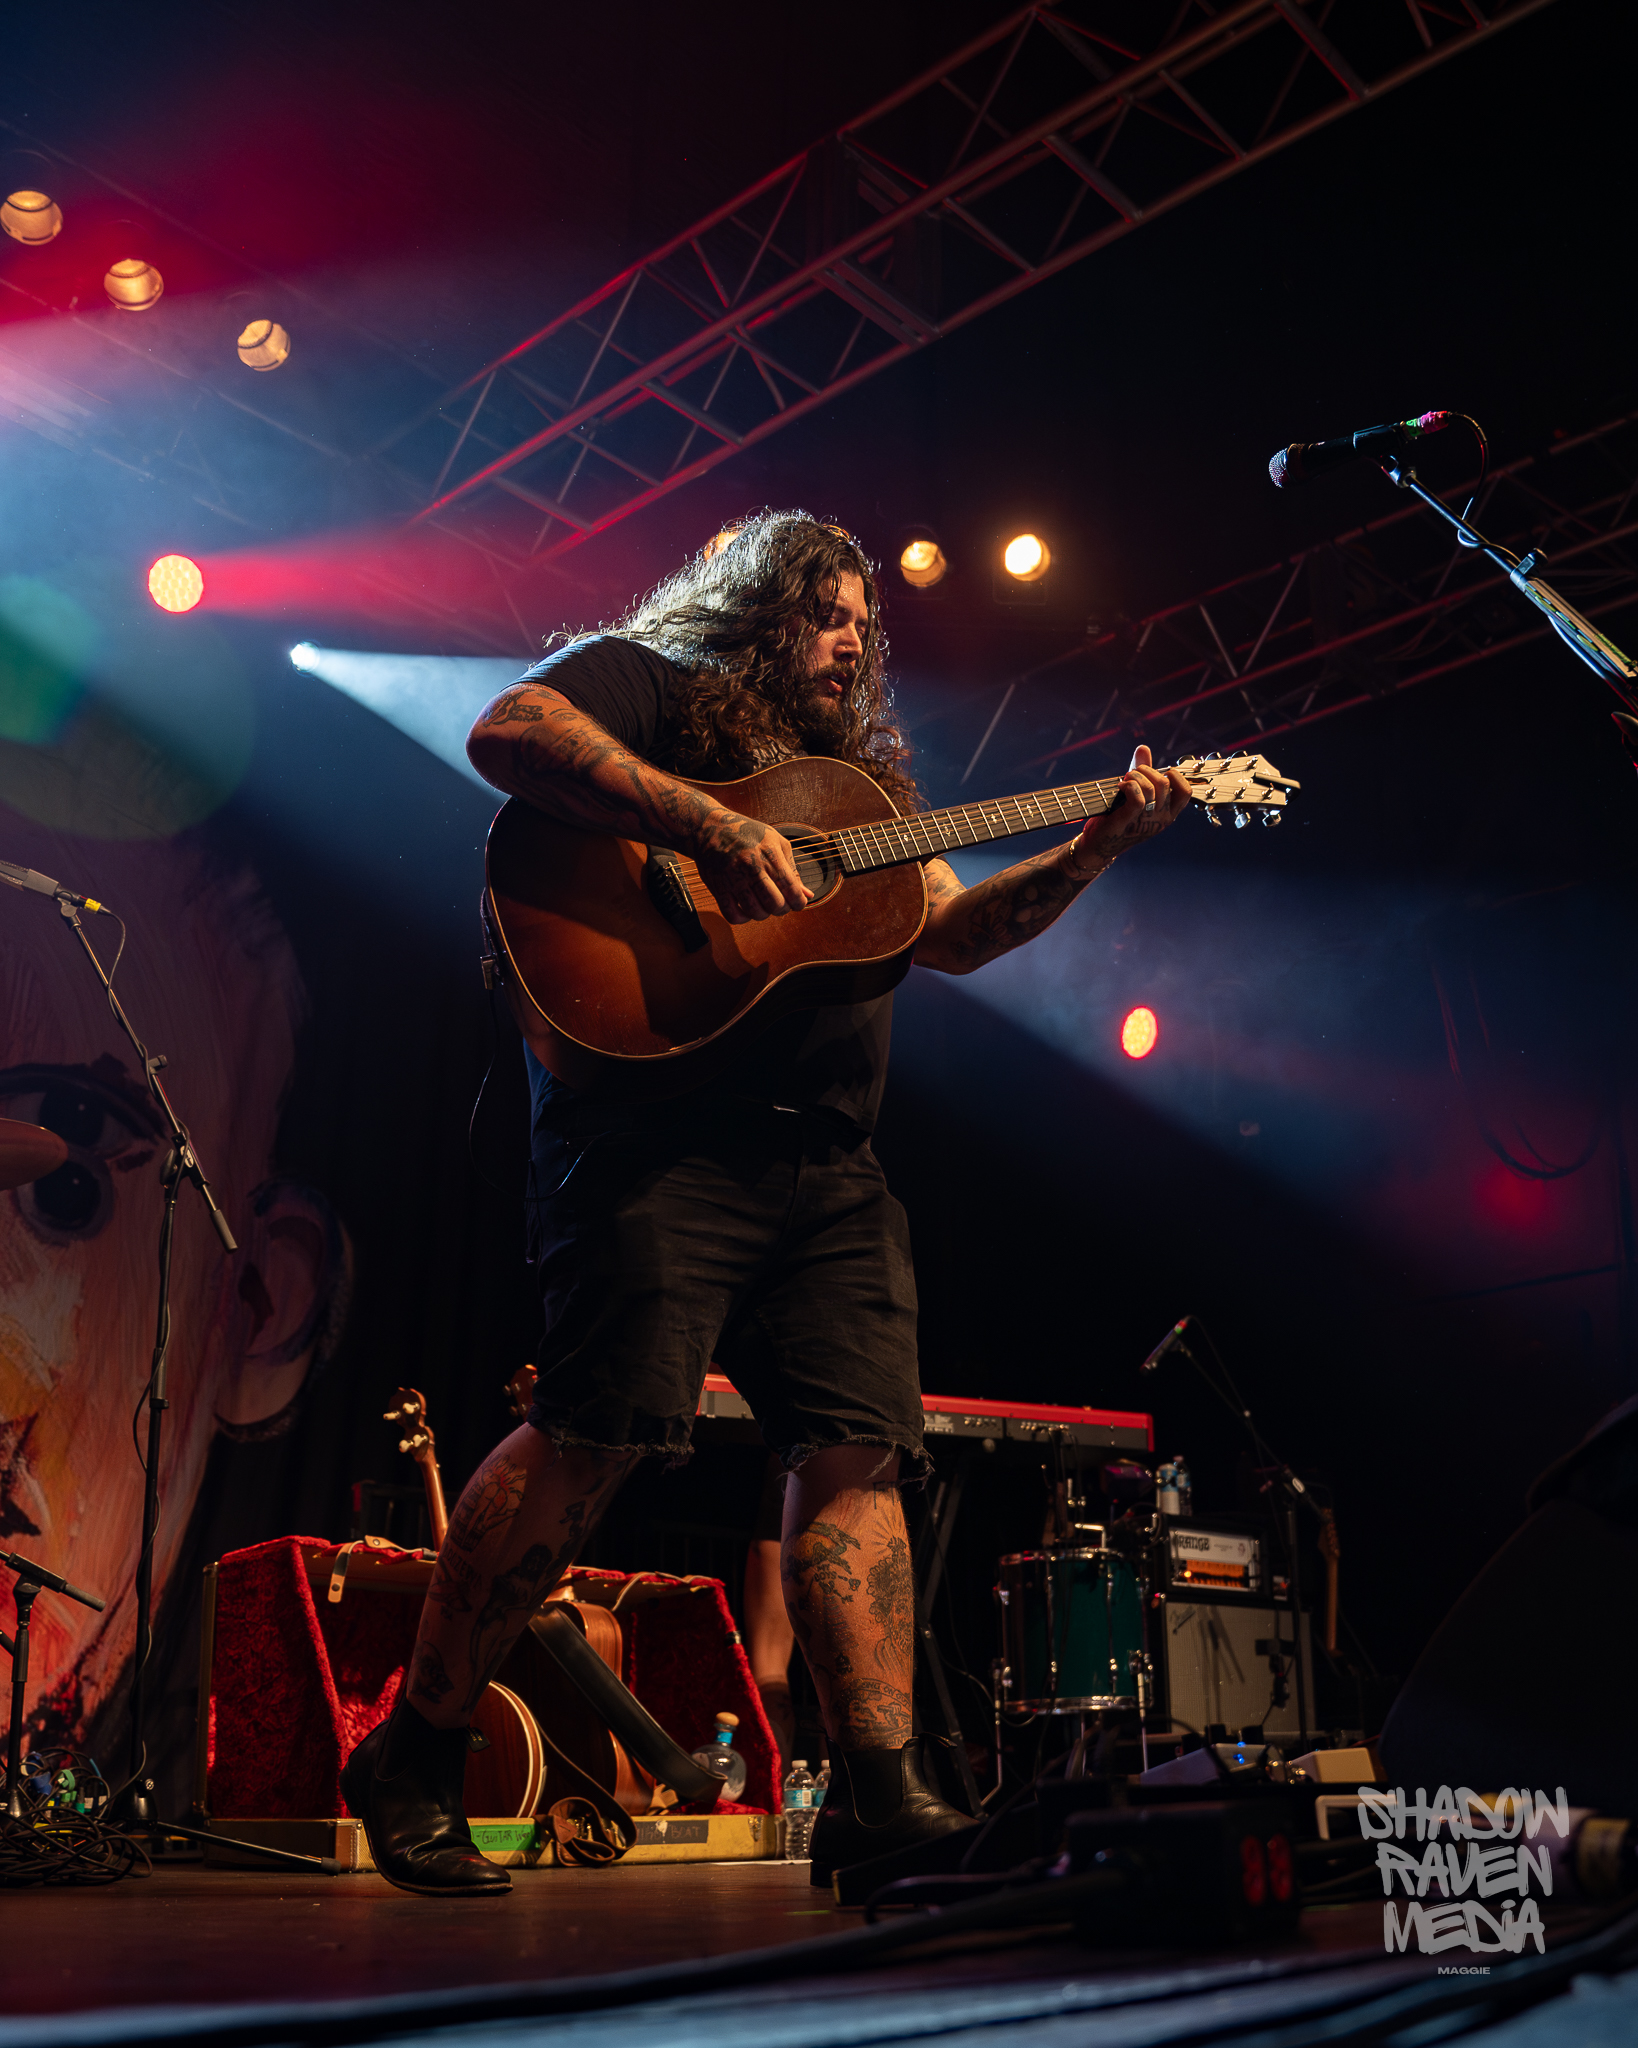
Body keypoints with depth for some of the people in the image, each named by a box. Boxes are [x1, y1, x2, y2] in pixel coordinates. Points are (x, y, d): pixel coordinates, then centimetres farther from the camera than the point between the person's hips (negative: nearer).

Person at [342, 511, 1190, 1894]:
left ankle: (879, 1789, -3)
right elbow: (507, 735, -11)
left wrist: (1095, 849, 12)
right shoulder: (646, 680, 10)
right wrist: (713, 829, -21)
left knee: (861, 1451, -3)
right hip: (660, 1119, -7)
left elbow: (952, 932, 25)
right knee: (602, 1428, -15)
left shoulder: (859, 777, 31)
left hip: (826, 1160, 8)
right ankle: (413, 1756, -1)